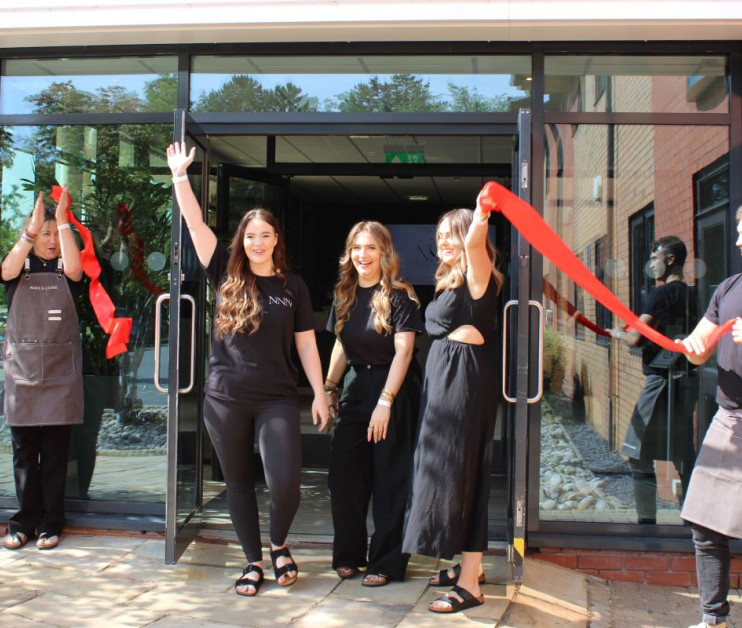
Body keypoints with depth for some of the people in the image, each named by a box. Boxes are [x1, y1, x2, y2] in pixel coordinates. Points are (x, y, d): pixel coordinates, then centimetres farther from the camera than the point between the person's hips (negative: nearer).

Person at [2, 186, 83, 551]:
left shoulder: (66, 270, 5)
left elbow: (74, 267, -19)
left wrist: (63, 219, -21)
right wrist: (33, 226, -29)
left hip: (61, 372, -1)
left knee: (55, 452, 3)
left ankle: (51, 524, 11)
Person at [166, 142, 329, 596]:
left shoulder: (292, 285, 3)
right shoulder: (226, 276, 4)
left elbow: (306, 343, 5)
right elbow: (196, 224, -2)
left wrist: (320, 394, 2)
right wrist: (180, 176, -7)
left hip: (277, 399, -1)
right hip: (225, 399, 2)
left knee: (286, 481, -12)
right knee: (239, 482, 9)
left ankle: (279, 545, 17)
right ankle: (253, 561, 25)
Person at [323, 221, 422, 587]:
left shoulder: (399, 296, -10)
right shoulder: (344, 296, 9)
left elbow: (403, 351, -15)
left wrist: (385, 401, -22)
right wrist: (329, 386, 10)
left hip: (394, 390, -6)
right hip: (355, 388, 6)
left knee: (389, 480, 1)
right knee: (343, 474, 4)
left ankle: (387, 563, 11)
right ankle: (348, 553, 21)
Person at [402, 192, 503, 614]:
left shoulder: (477, 276, -8)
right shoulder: (449, 281, 18)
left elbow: (473, 241, -29)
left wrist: (482, 212, -29)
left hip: (467, 380, -9)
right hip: (442, 378, 10)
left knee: (460, 472, -9)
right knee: (444, 469, 12)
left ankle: (470, 584, -4)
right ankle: (470, 565, 24)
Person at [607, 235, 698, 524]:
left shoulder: (661, 294, -12)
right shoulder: (690, 295, 13)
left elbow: (636, 339, -19)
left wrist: (617, 333, 3)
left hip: (662, 380, -8)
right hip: (686, 381, 8)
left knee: (640, 456, -1)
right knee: (683, 455, 13)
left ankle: (646, 519, 0)